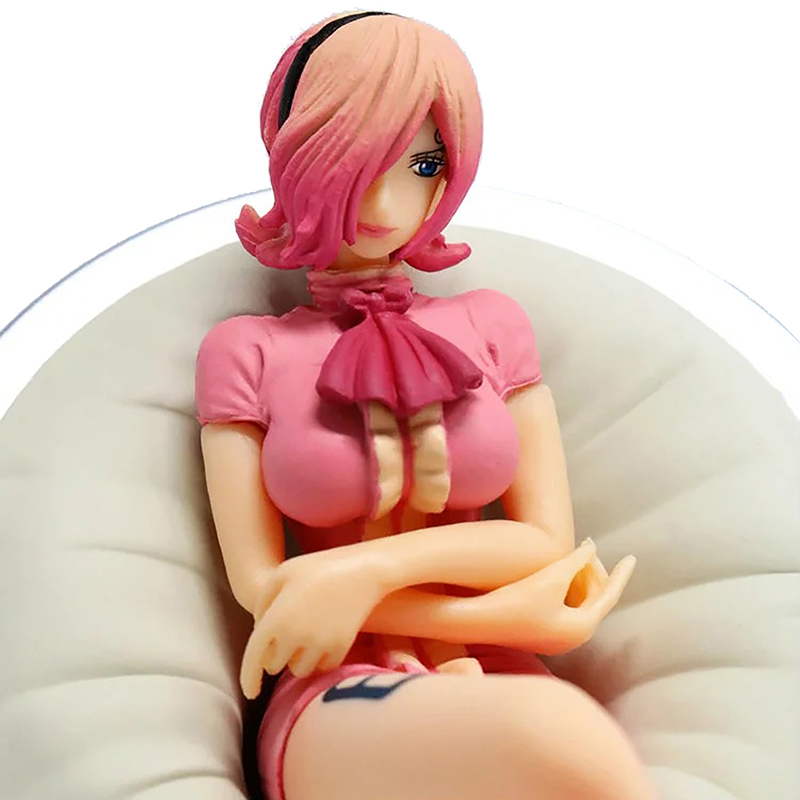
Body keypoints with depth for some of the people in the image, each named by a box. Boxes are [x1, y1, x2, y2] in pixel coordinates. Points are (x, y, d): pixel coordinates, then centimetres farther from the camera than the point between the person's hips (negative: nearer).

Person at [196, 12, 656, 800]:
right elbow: (260, 583, -3)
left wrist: (369, 568, -13)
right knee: (557, 736, -35)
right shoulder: (245, 350, 2)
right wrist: (509, 615, -9)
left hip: (499, 680, 3)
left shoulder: (490, 324, 7)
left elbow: (550, 542, 4)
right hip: (336, 697, -2)